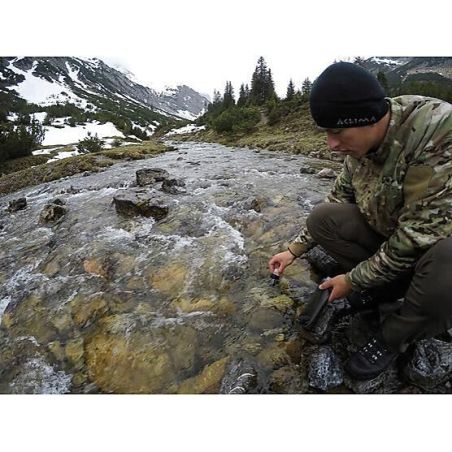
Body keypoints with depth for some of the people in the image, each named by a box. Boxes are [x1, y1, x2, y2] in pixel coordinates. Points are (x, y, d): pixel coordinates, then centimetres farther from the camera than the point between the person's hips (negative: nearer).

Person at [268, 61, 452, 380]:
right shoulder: (360, 146, -9)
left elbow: (418, 237, -31)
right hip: (386, 236, 6)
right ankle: (390, 287, 6)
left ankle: (395, 337, -7)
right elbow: (337, 201, 4)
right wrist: (294, 250, 4)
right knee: (322, 217, -9)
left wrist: (354, 280, -20)